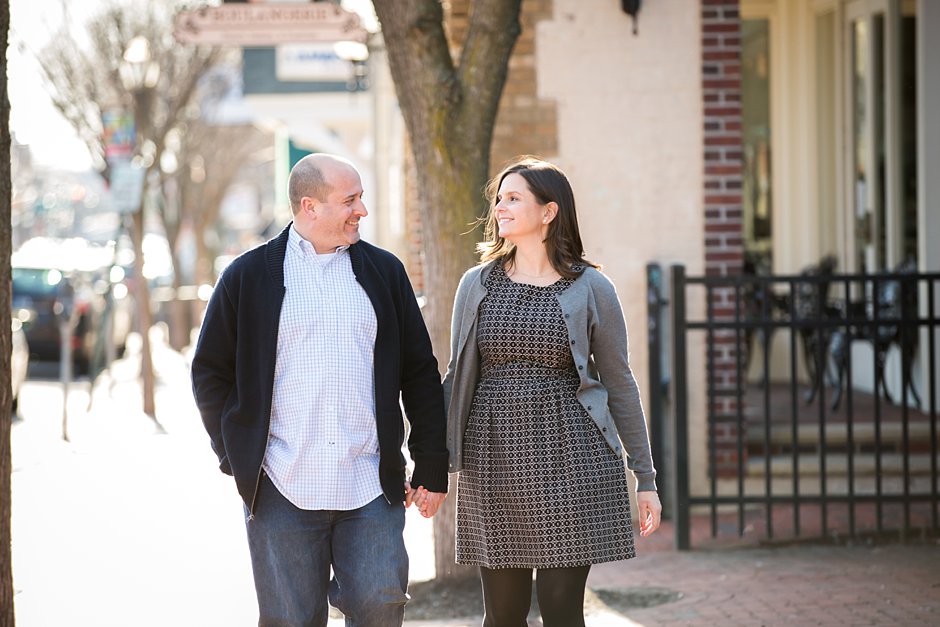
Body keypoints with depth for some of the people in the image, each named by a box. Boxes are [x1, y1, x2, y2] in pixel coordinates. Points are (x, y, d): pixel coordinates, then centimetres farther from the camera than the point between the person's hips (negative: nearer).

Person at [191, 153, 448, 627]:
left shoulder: (383, 272, 10)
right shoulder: (248, 277, 4)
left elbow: (420, 373, 12)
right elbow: (210, 373, 8)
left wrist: (432, 467, 9)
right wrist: (237, 458, 1)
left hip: (371, 486, 2)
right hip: (282, 490, -1)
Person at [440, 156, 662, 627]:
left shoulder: (589, 288, 1)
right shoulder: (477, 284, 9)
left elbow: (619, 384, 5)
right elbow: (457, 378, 13)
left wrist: (645, 477, 4)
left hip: (568, 461, -3)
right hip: (492, 462, 3)